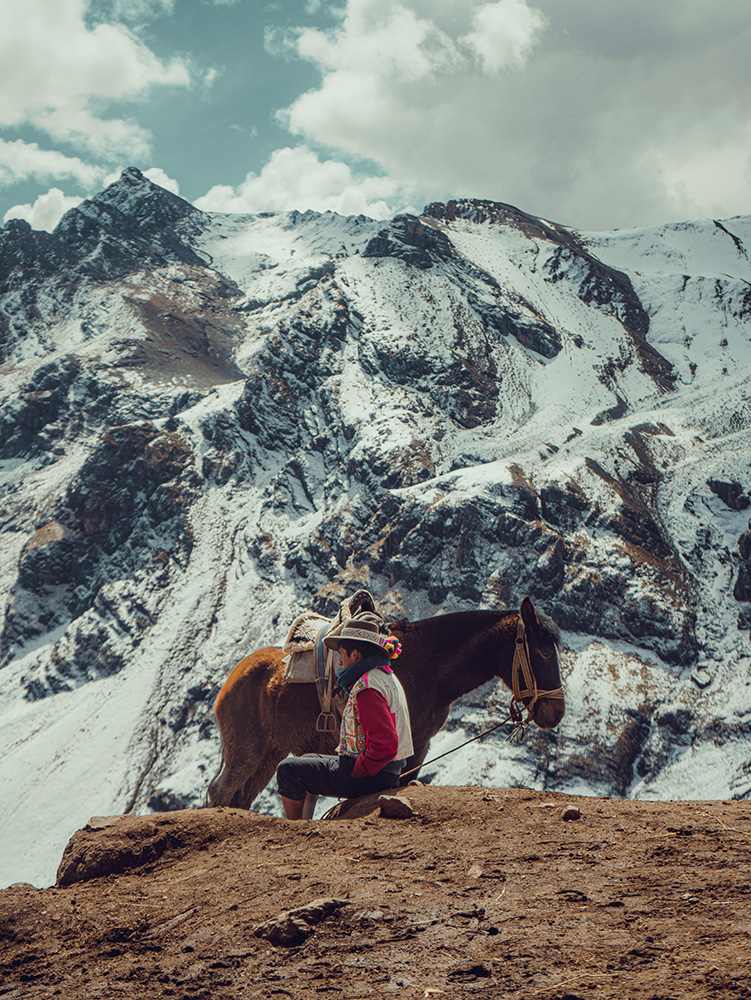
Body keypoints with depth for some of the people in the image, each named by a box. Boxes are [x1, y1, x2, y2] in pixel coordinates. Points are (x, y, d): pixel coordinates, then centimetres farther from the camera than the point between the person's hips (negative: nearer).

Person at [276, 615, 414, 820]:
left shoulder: (367, 689, -24)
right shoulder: (386, 676, 9)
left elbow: (385, 745, -31)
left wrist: (356, 772, -20)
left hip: (370, 778, -11)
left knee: (288, 770, -3)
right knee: (308, 761, 30)